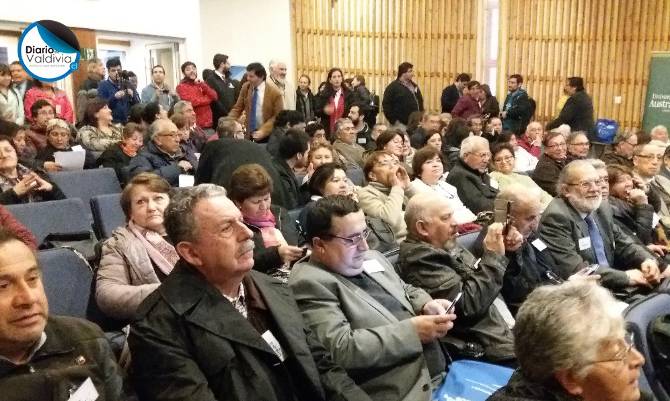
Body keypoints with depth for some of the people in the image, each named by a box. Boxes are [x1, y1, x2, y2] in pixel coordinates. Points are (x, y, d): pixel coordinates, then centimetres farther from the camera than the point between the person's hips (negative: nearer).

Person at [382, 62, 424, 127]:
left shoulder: (415, 86, 18)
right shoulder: (393, 87, -5)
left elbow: (420, 102, 24)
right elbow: (386, 105, -10)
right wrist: (393, 121, -14)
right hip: (401, 124, -7)